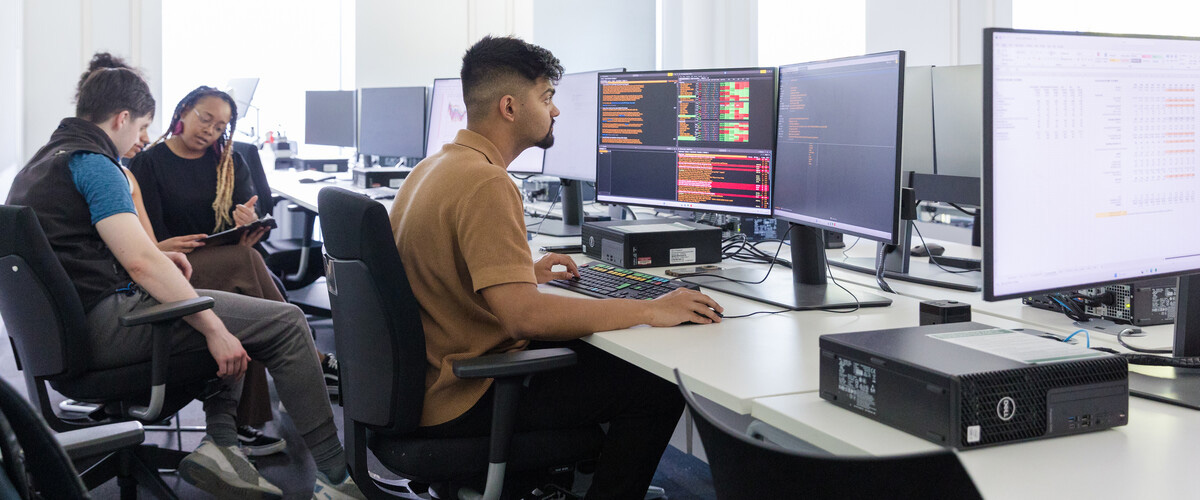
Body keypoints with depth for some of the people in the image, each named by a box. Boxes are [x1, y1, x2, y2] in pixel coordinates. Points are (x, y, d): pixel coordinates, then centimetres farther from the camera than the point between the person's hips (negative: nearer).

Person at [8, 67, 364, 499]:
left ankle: (221, 441, 12)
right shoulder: (91, 163, -11)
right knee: (286, 322, -12)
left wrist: (156, 258, 20)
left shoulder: (38, 164, 20)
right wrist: (214, 328, -20)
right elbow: (141, 261, -23)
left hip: (70, 325, 11)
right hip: (105, 322, -11)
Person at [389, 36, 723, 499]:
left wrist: (523, 272, 18)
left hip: (425, 376, 10)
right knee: (660, 387, -9)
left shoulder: (433, 166, 9)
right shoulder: (485, 183, -23)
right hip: (465, 400, -10)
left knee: (592, 351, 23)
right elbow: (524, 315, -32)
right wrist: (650, 310, -25)